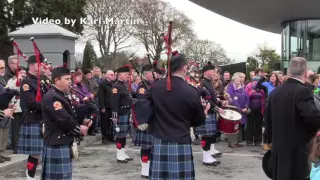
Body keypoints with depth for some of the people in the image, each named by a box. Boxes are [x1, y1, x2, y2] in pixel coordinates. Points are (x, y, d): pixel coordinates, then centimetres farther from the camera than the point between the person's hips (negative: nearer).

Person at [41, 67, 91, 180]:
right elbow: (64, 119, -25)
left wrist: (82, 121, 1)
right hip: (56, 143, -10)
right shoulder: (52, 97, -19)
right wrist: (79, 129, -11)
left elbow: (71, 115, 20)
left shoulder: (62, 95, 14)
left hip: (64, 142, 10)